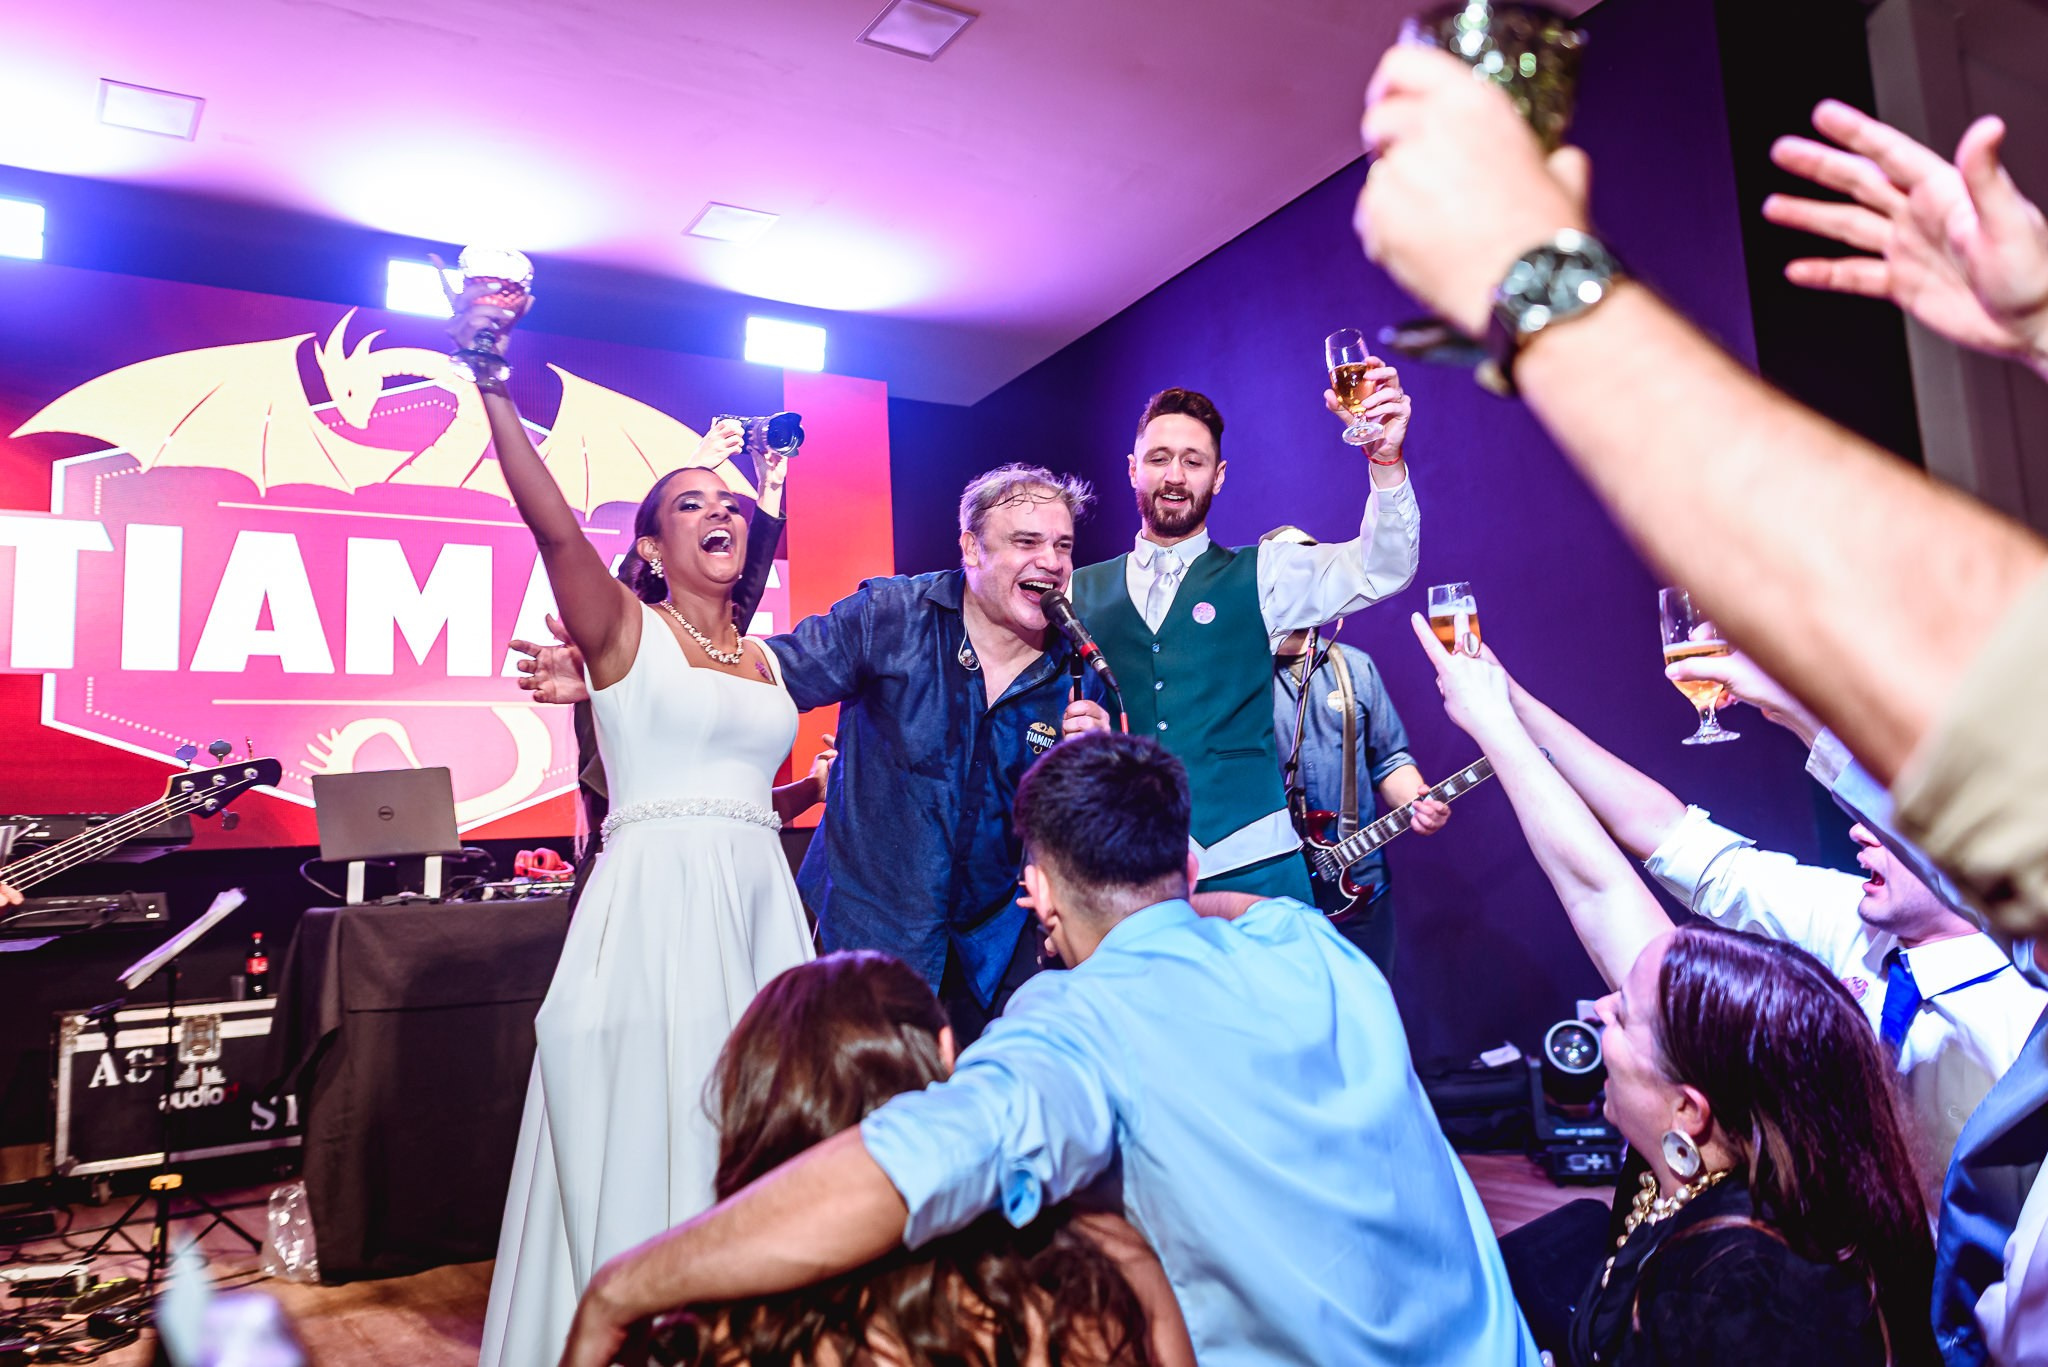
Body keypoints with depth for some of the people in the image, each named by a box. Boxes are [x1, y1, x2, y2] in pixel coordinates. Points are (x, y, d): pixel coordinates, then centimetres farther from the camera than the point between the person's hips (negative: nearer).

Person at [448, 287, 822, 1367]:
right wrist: (490, 381, -27)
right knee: (638, 1133, 2)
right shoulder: (622, 628, 0)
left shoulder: (765, 658, 15)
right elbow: (551, 522, -18)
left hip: (759, 904, 5)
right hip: (653, 902, -5)